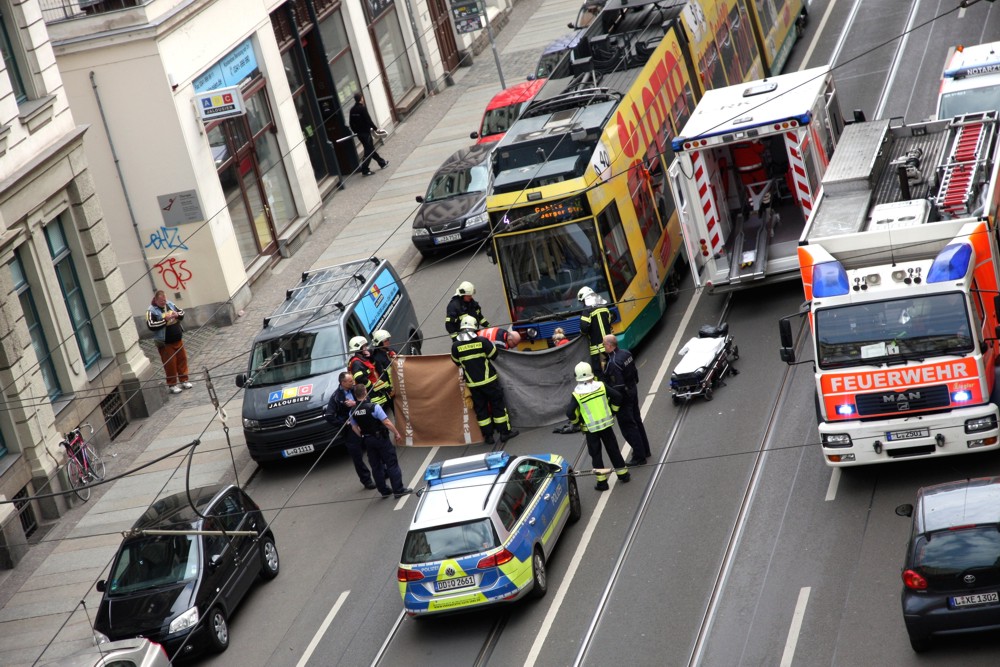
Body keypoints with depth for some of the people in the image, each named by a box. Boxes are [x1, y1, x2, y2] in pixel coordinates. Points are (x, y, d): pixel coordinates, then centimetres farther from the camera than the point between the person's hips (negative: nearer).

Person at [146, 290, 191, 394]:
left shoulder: (169, 304, 6)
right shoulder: (151, 311, -13)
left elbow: (181, 312, 14)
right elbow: (151, 325, -23)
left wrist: (177, 315, -10)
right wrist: (165, 320, -25)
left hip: (178, 339, 6)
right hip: (165, 343, -6)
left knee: (182, 360, 13)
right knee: (170, 364, -1)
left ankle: (184, 380, 25)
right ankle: (172, 385, 9)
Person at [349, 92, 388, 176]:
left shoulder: (352, 110, 4)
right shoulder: (362, 108, -18)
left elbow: (351, 123, 9)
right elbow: (368, 120, -17)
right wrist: (375, 128, -3)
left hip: (359, 133, 8)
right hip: (366, 132, -8)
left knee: (371, 148, 18)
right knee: (368, 151, -1)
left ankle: (382, 163, 31)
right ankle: (365, 170, -2)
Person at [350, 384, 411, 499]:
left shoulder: (353, 412, -2)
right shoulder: (373, 407, -19)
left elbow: (355, 428, 8)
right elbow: (387, 422, -19)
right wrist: (396, 433, -8)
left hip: (367, 440, 5)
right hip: (380, 438, -5)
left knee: (376, 466, 13)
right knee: (391, 463, 2)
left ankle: (383, 491, 19)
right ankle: (398, 490, 3)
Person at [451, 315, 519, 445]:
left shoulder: (456, 346, -9)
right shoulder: (482, 341, -15)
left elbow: (456, 362, 6)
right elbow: (494, 354, -3)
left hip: (473, 384, 2)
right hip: (488, 380, -2)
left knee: (480, 408, 12)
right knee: (498, 404, 10)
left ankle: (488, 435, 14)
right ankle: (505, 432, 14)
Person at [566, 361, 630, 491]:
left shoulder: (577, 394, -15)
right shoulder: (601, 386, -8)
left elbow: (569, 413, -18)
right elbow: (617, 397, -6)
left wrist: (577, 422, 2)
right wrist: (613, 412, 10)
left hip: (591, 429, -2)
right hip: (606, 424, 2)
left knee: (596, 454, 9)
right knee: (613, 450, 16)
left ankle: (602, 482, 11)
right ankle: (623, 474, 27)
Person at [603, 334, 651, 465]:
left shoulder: (613, 363, -27)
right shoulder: (626, 354, -1)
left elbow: (617, 386, -26)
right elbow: (634, 372, 11)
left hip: (623, 397, -9)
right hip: (633, 390, 9)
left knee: (628, 427, 1)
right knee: (637, 421, 22)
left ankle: (639, 457, 6)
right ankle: (645, 450, 34)